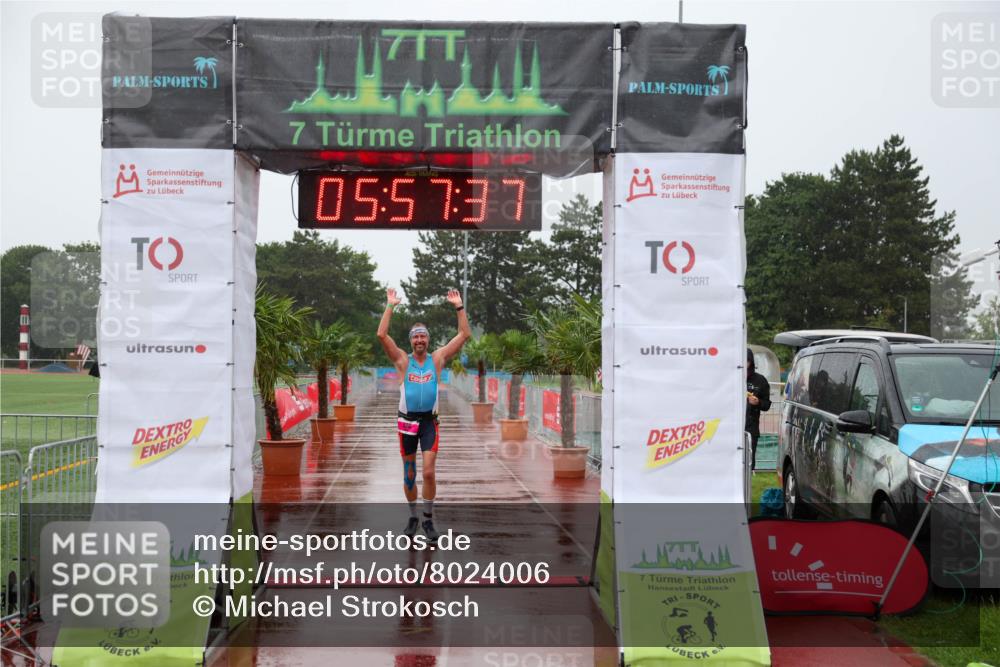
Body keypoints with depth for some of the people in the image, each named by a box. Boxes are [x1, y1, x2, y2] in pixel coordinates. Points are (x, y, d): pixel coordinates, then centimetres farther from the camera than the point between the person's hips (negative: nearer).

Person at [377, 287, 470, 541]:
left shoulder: (438, 358, 5)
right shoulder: (402, 360, 2)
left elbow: (465, 335, 1)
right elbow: (382, 335, -10)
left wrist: (459, 306, -4)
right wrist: (390, 306, -10)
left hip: (429, 422, 0)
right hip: (407, 422, 1)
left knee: (428, 472, -10)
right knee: (409, 475, 8)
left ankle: (428, 520, 3)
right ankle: (412, 517, 24)